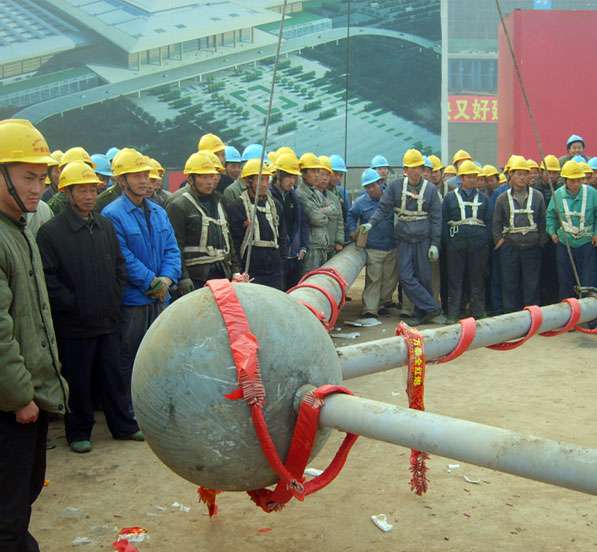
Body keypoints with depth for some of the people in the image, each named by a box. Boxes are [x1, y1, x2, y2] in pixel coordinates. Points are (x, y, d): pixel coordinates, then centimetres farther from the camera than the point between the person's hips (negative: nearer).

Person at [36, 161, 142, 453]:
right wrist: (74, 305, -13)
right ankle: (78, 432, 22)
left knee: (114, 375, 12)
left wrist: (114, 298, 5)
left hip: (107, 319, 5)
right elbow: (48, 277, -12)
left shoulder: (105, 226, 8)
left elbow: (119, 265, 15)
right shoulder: (51, 231, -8)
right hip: (74, 323, -4)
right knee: (78, 380, 7)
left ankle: (123, 425, 26)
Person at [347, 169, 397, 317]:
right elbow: (351, 216, 15)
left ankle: (384, 302, 29)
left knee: (390, 277, 11)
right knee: (373, 279, -7)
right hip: (373, 248, -3)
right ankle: (370, 309, -6)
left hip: (392, 247, 3)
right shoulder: (361, 202, -2)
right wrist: (352, 231, 1)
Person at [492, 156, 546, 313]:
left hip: (532, 247, 0)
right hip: (509, 248, 0)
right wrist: (499, 240, 0)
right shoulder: (503, 198, 4)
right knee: (510, 284, 4)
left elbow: (543, 221, 7)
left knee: (532, 284, 5)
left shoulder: (537, 196, 5)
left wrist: (541, 241, 2)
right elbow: (496, 222, 9)